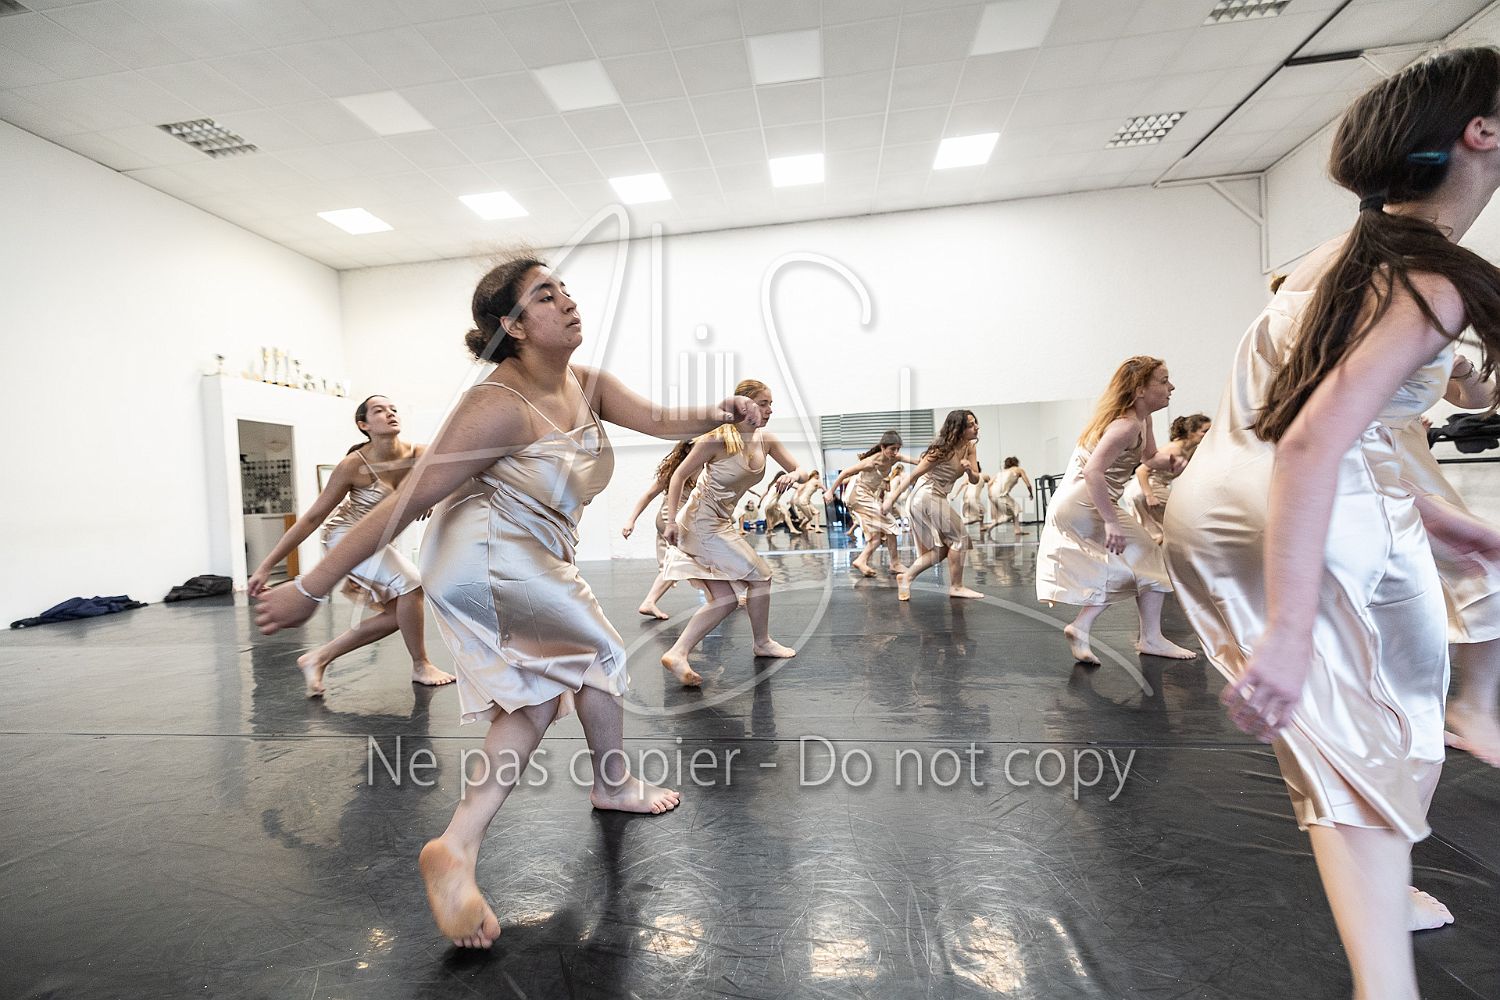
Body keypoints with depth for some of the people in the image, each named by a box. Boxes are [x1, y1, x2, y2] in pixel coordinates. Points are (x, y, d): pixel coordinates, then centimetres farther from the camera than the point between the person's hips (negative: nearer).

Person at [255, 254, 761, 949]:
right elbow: (405, 502, -24)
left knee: (544, 687, 9)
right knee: (598, 651, 4)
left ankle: (459, 846, 12)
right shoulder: (500, 407, -24)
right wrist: (311, 588, -20)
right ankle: (613, 784, 29)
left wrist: (716, 413, -30)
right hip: (490, 553, -9)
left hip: (534, 558, 9)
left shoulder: (587, 385, 0)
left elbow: (660, 420, -9)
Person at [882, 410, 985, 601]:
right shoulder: (943, 450, -18)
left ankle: (906, 576, 13)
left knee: (941, 549, 10)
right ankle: (956, 587, 7)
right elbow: (913, 475, -18)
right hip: (928, 497, -9)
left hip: (937, 499, 9)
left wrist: (969, 470, -18)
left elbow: (975, 479, 6)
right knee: (960, 538, -4)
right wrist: (891, 499, -19)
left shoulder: (969, 447, 5)